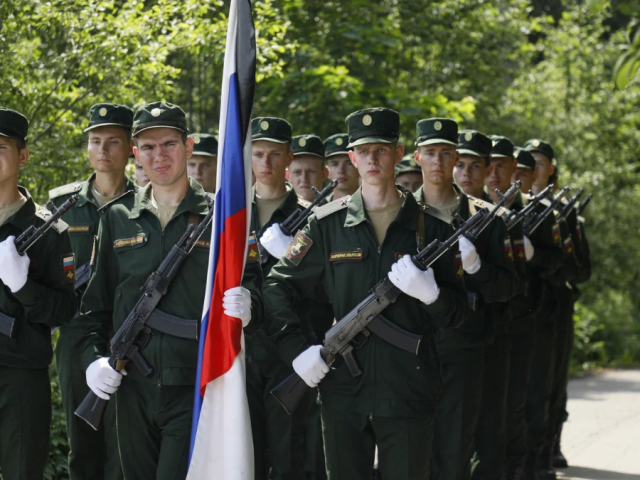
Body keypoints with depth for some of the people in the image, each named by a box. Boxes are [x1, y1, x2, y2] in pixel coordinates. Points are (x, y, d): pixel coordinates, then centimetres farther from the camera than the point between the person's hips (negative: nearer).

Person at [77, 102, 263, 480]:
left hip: (195, 388, -4)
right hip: (133, 388, 4)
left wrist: (245, 308, -22)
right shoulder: (118, 217, 10)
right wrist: (93, 356, -1)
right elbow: (96, 300, 14)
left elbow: (254, 286, 1)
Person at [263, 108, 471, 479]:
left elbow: (458, 313, 4)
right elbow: (278, 286, 8)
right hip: (343, 390, 1)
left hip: (408, 391, -1)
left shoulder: (428, 224, 4)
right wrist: (297, 350, -4)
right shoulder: (327, 224, 6)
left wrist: (430, 294, -18)